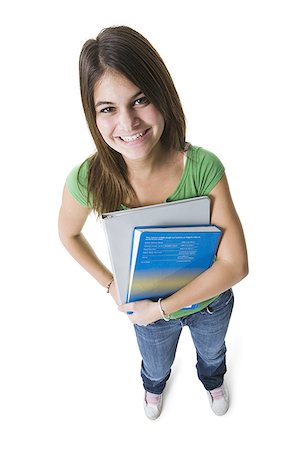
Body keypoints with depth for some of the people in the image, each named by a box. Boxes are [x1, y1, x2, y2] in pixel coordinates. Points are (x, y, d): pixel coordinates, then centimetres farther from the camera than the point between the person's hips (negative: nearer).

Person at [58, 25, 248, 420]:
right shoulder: (88, 180, -30)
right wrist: (110, 284, -12)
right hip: (148, 311, 1)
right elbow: (69, 234, -7)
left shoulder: (203, 168, -34)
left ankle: (213, 380, 73)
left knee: (212, 352, 35)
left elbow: (235, 264, -29)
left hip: (211, 302, 0)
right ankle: (154, 386, 73)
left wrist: (161, 308, -25)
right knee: (156, 365, 34)